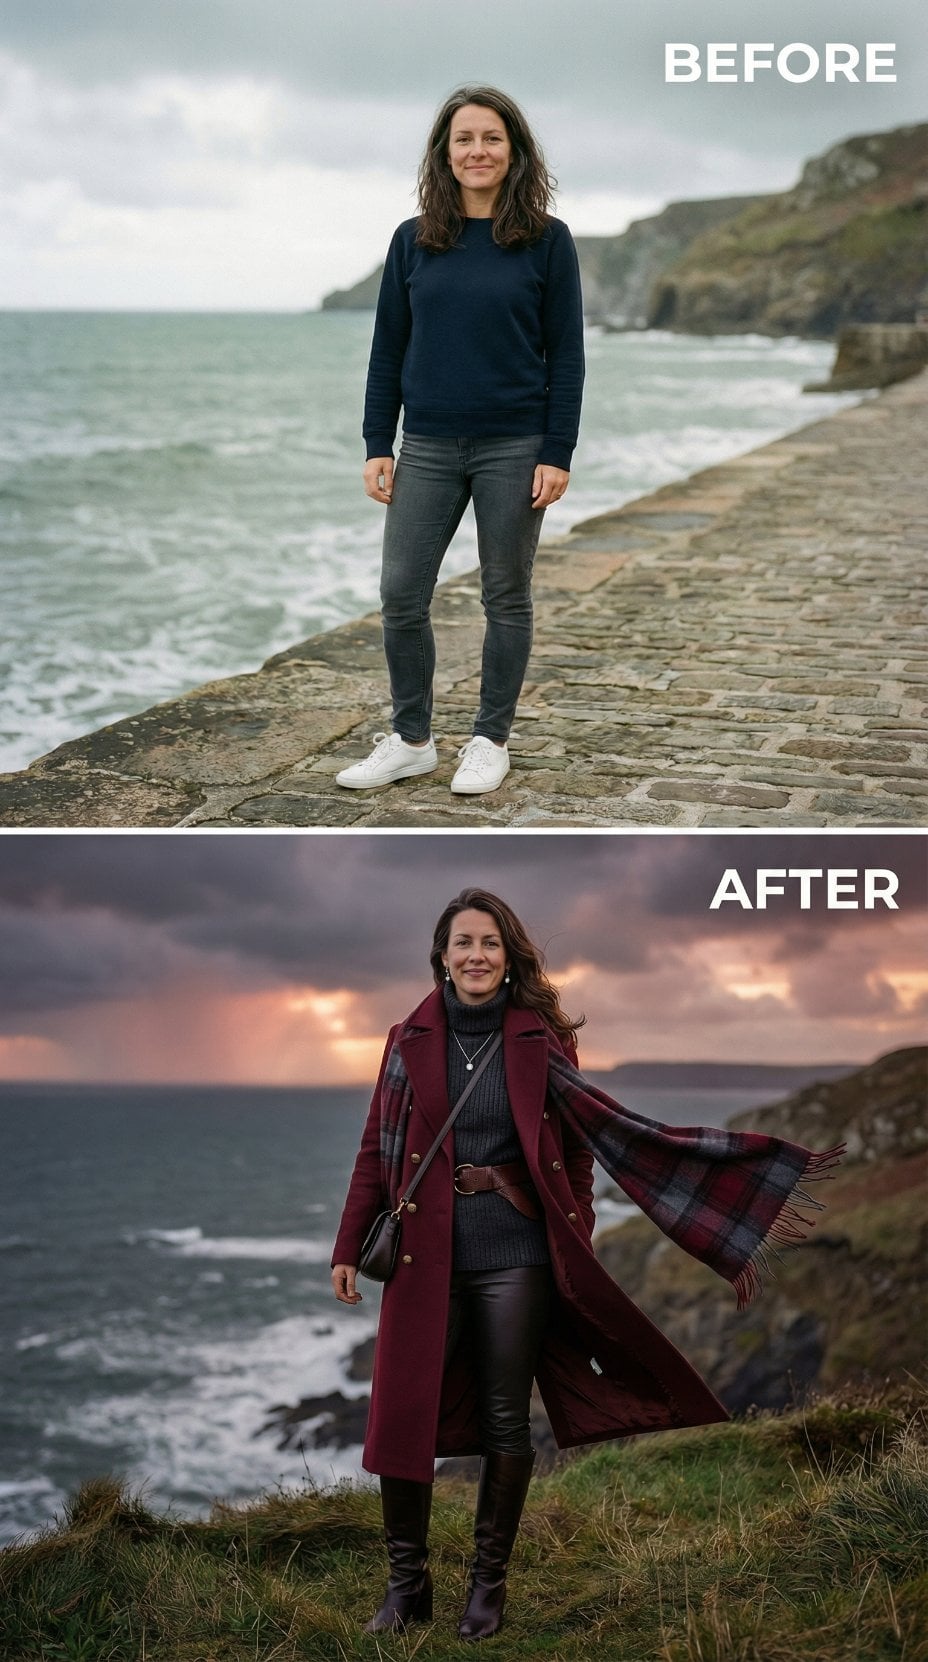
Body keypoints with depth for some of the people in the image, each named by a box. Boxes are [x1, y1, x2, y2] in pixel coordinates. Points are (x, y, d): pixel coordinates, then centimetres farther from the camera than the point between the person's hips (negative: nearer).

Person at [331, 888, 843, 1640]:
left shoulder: (538, 1040, 1)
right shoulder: (411, 1040, 3)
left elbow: (594, 1133, 3)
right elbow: (377, 1150, 5)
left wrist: (575, 1236, -3)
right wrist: (350, 1248, 2)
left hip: (514, 1259, -1)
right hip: (426, 1256, 1)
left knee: (505, 1424, 6)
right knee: (401, 1419, -1)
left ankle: (490, 1581, 22)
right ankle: (407, 1580, 16)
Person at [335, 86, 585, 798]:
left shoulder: (547, 240, -2)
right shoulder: (413, 240, 5)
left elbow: (566, 355, -3)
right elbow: (388, 348, 8)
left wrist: (557, 454, -9)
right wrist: (378, 446, 2)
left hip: (514, 447, -2)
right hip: (428, 447, 3)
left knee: (506, 598, 7)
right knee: (402, 597, 1)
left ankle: (491, 741, 20)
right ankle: (411, 739, 17)